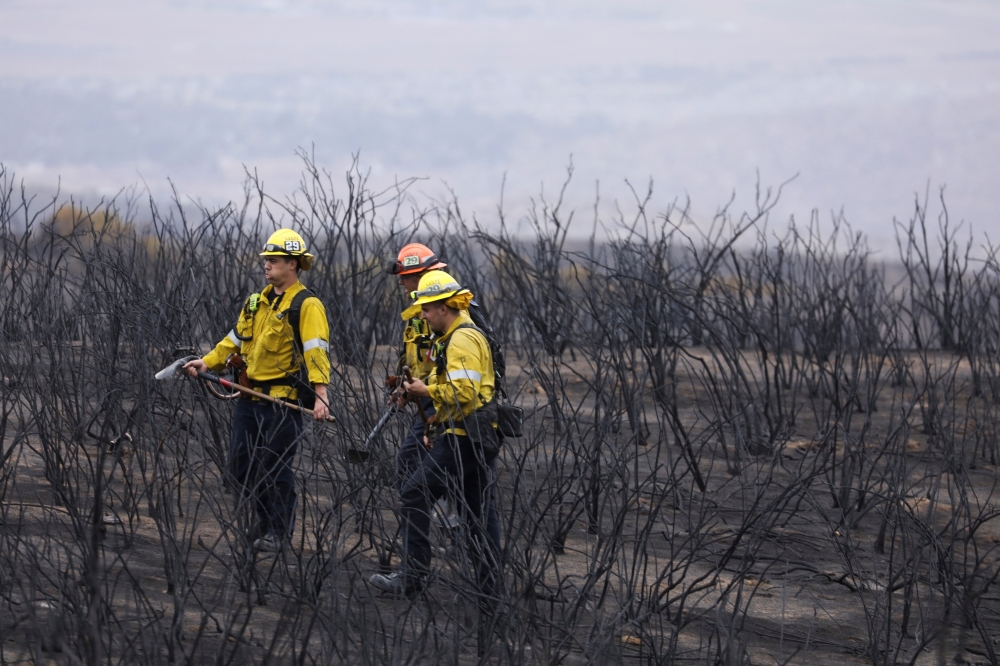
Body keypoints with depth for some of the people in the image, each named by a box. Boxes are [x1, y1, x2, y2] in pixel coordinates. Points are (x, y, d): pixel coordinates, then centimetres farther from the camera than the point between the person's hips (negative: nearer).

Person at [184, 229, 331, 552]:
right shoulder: (258, 302, 15)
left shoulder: (306, 306, -9)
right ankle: (264, 518, 23)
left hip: (284, 400, -8)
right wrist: (207, 362, 11)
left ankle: (279, 530, 9)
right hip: (250, 394, 8)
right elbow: (237, 338, 23)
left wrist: (320, 395, -27)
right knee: (239, 462, 8)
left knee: (275, 464, -4)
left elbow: (317, 352, -17)